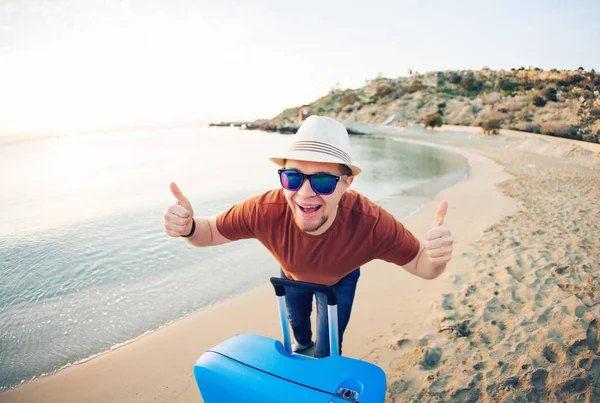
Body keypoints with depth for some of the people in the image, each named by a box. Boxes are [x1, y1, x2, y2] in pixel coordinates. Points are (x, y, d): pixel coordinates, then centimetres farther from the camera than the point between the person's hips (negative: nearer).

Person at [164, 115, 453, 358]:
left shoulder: (371, 224, -46)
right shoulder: (265, 211, -42)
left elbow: (419, 264, -31)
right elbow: (211, 232, -25)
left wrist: (436, 258, -55)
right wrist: (188, 227, -48)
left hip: (339, 281, -2)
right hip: (292, 274, 2)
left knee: (327, 352, 6)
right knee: (296, 318, 30)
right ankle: (302, 345, 68)